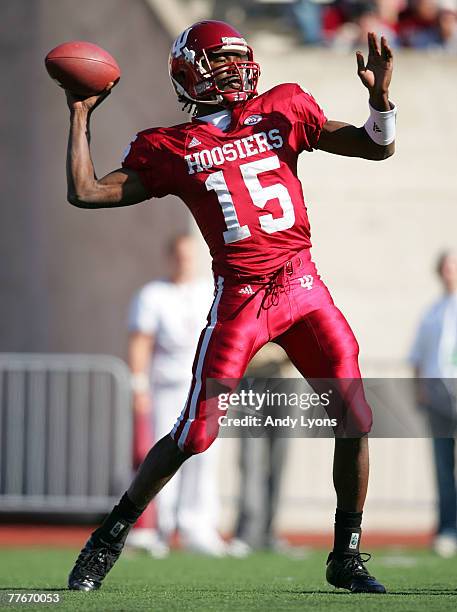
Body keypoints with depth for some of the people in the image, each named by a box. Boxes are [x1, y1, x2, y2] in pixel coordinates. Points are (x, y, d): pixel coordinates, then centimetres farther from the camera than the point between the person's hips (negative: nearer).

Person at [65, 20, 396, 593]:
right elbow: (85, 192, 0)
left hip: (303, 286, 3)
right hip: (239, 298, -3)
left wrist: (380, 94, -10)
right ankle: (107, 540, 11)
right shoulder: (170, 148, 3)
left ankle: (346, 556, 11)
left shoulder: (282, 111, 9)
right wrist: (80, 116, 4)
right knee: (196, 433, -6)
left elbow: (377, 148, 9)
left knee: (355, 419, -4)